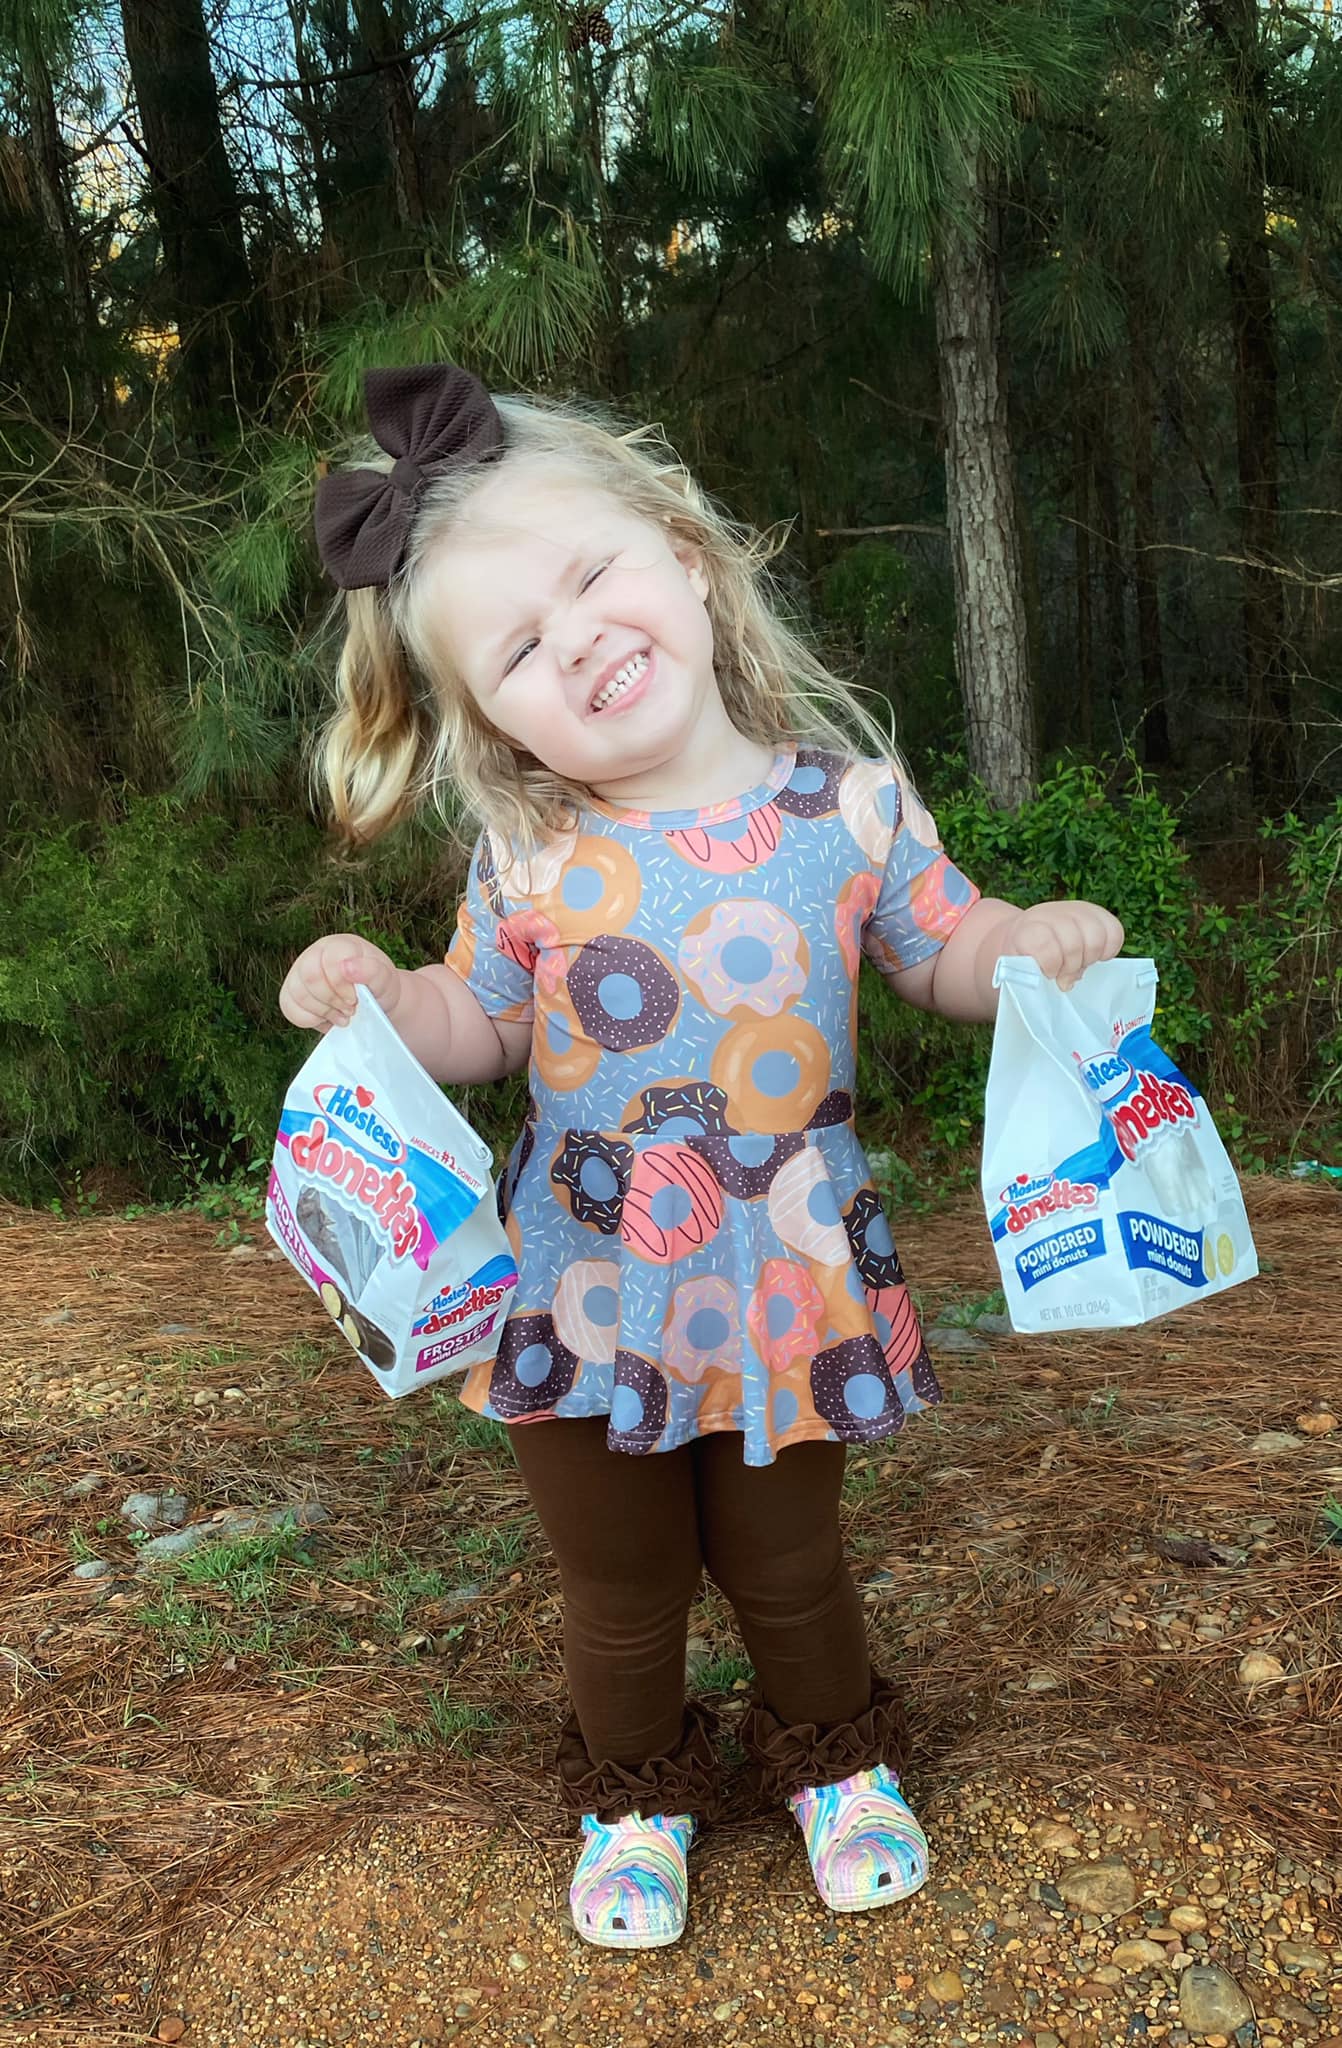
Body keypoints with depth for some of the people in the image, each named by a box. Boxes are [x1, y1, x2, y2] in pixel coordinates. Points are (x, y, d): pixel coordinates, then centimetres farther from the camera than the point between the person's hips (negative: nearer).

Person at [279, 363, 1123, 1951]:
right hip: (588, 1296, 1)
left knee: (785, 1566, 18)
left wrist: (1028, 940, -17)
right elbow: (480, 1025, 5)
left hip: (787, 1287, 0)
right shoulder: (529, 861, -8)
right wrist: (378, 993, -15)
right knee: (620, 1586, 17)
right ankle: (633, 1796, 46)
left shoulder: (848, 800, -9)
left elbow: (943, 954, 5)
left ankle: (836, 1761, 49)